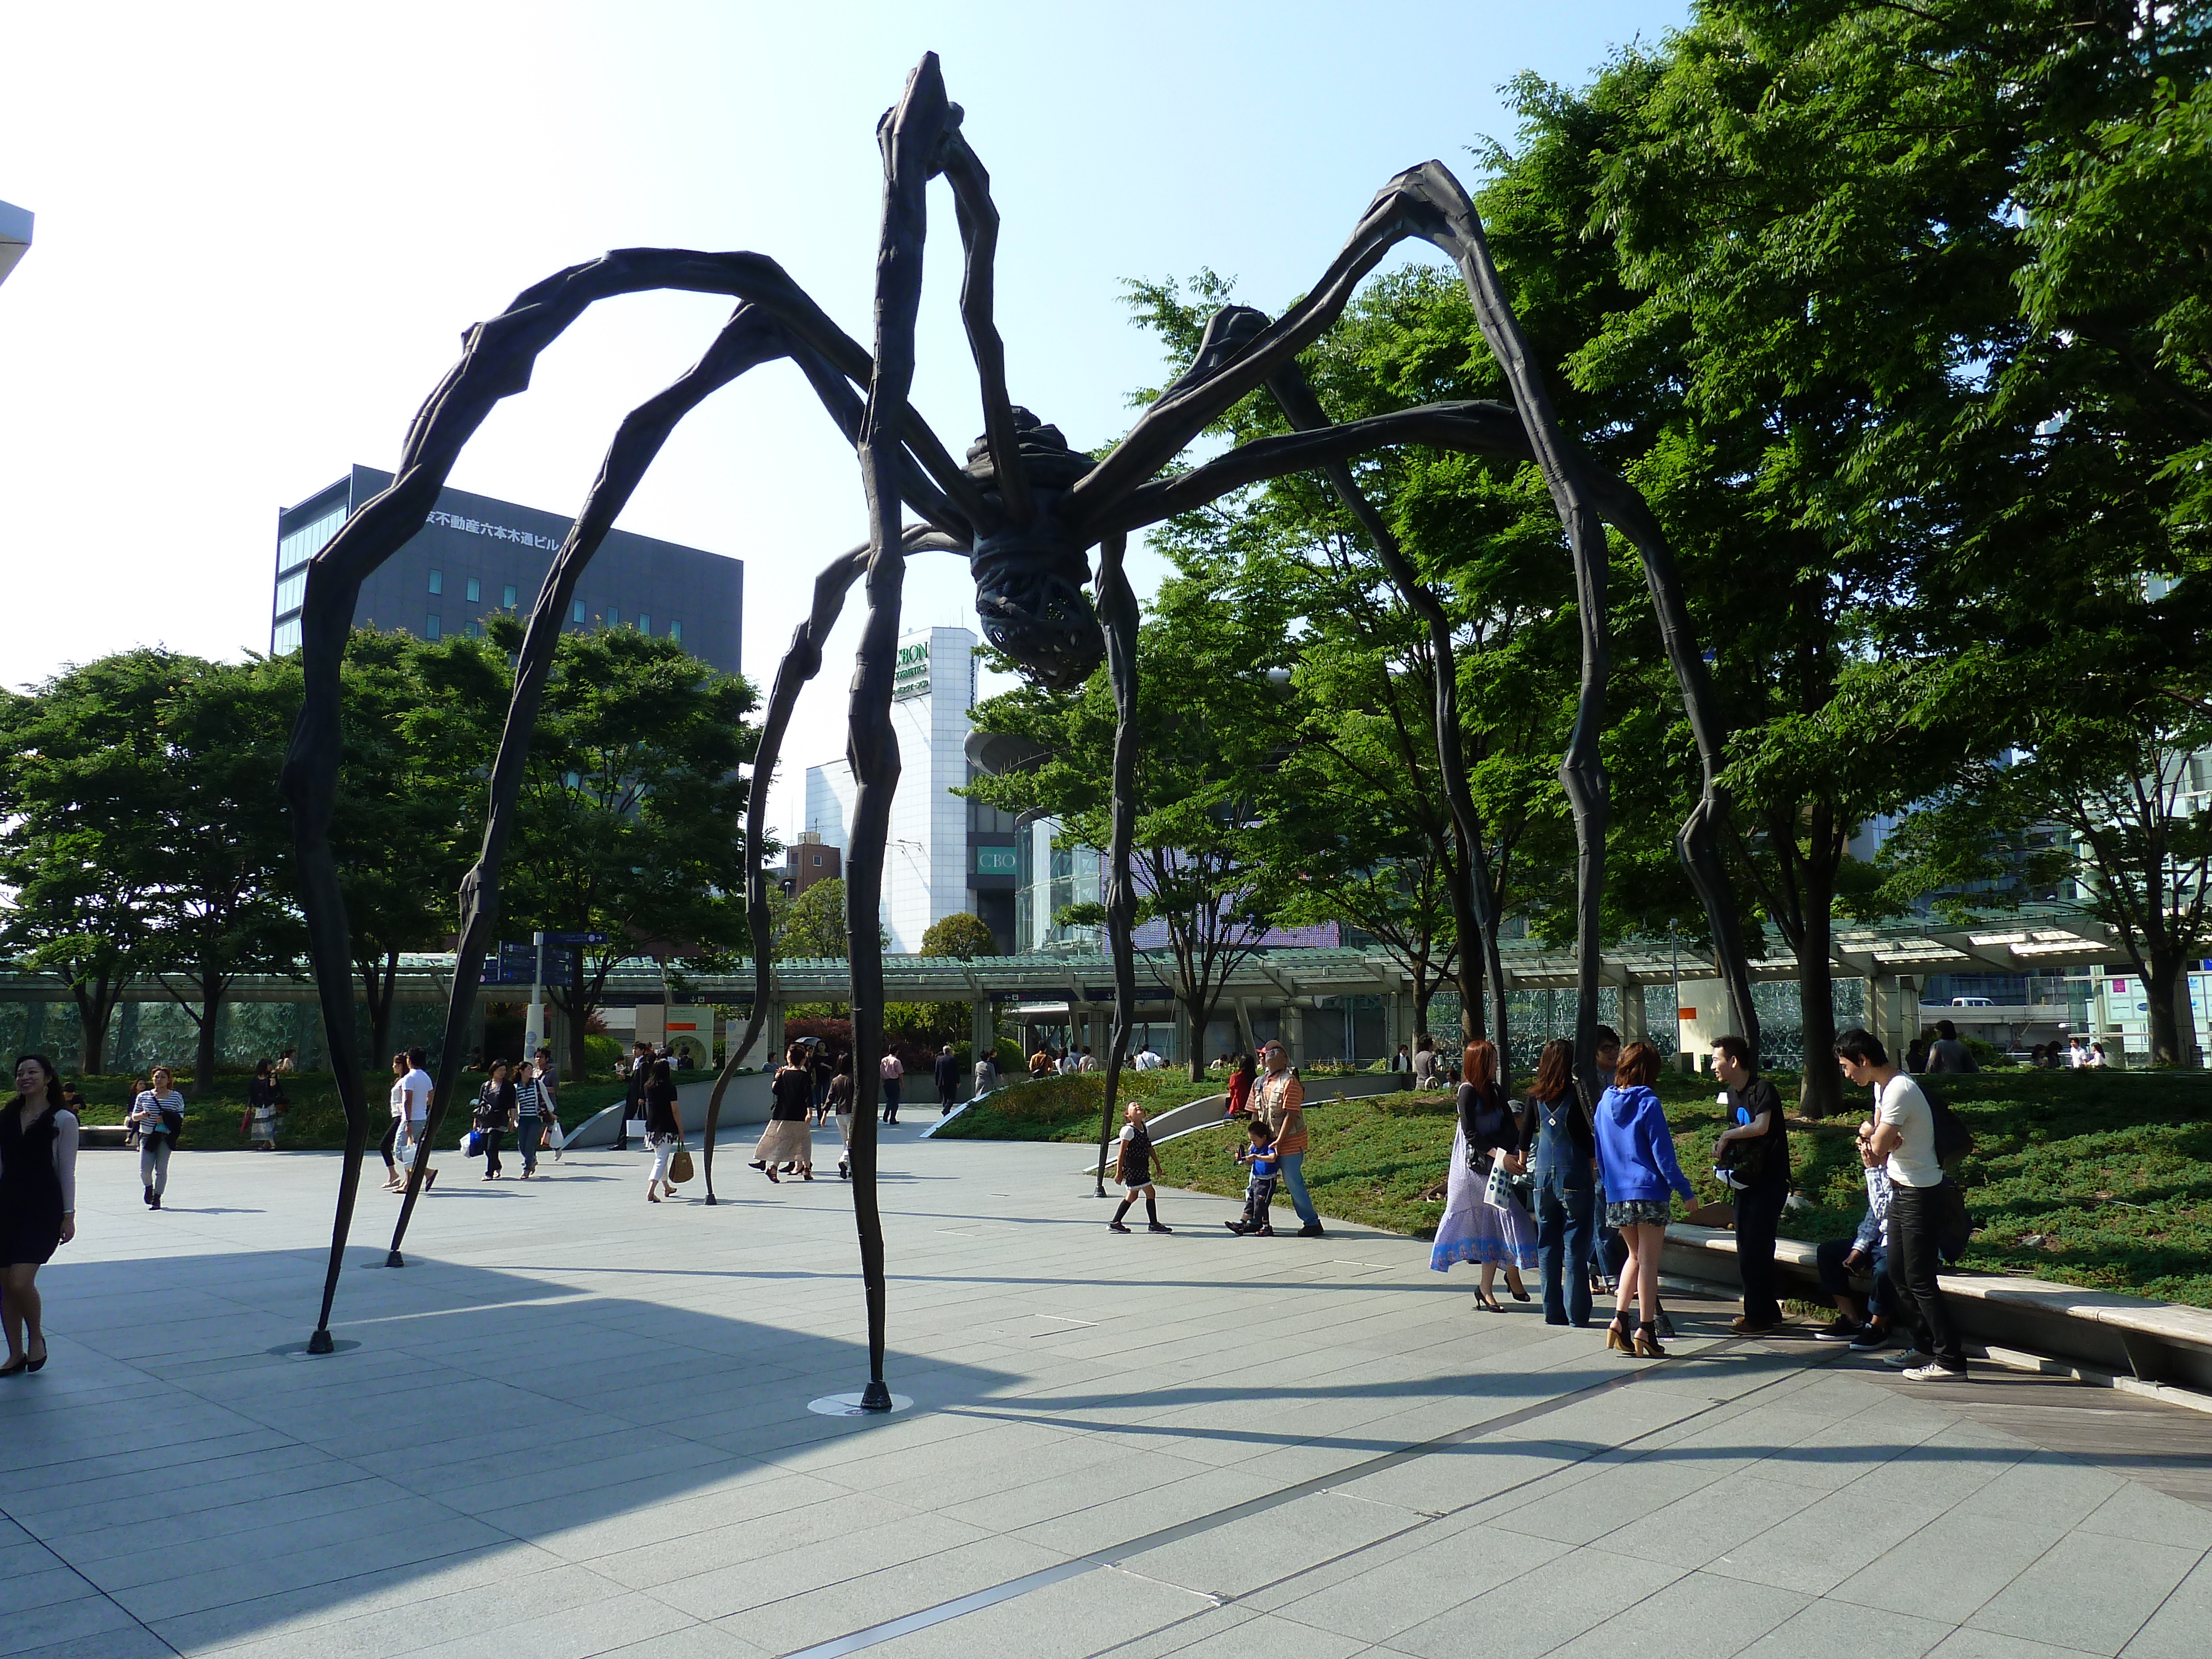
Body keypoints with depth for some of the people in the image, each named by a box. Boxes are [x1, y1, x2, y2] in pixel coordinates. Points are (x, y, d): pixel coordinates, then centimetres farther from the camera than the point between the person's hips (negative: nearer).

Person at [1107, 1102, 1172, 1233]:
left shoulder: (1143, 1127, 10)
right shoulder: (1128, 1130, -15)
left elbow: (1149, 1147, 17)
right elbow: (1122, 1152, -15)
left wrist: (1158, 1164, 18)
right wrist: (1119, 1172, -16)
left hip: (1142, 1167, 9)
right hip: (1133, 1167, -9)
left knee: (1132, 1196, 14)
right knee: (1150, 1193, -5)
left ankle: (1115, 1223, 21)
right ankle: (1154, 1225, 6)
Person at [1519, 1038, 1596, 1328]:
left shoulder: (1536, 1095, 2)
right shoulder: (1575, 1094, -10)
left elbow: (1526, 1132, 10)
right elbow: (1587, 1136, -8)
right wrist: (1595, 1166, 5)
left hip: (1544, 1175, 4)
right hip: (1575, 1175, -4)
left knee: (1548, 1245, 11)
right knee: (1575, 1246, 1)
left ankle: (1553, 1311, 15)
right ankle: (1577, 1314, 3)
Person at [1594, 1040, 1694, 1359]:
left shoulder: (1605, 1102, 6)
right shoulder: (1648, 1103, -11)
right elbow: (1663, 1153, -11)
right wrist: (1686, 1190, -4)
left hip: (1616, 1195, 5)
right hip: (1649, 1192, -5)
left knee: (1635, 1256, 18)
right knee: (1649, 1261, 1)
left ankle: (1619, 1319, 8)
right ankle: (1646, 1330, 1)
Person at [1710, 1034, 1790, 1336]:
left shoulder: (1762, 1089, -15)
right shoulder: (1730, 1093, 12)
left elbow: (1760, 1127, -28)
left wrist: (1728, 1135, -14)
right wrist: (1723, 1142, 1)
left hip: (1769, 1180, -9)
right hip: (1745, 1180, 9)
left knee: (1755, 1249, -7)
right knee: (1747, 1250, 12)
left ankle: (1758, 1316, 2)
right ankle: (1766, 1310, 24)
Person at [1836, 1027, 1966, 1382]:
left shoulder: (1899, 1090, -23)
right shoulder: (1882, 1086, 9)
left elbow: (1879, 1146, -23)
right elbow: (1878, 1143, 15)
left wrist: (1870, 1135, -1)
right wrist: (1875, 1139, -8)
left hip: (1919, 1193, -10)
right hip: (1902, 1189, 10)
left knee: (1919, 1280, -6)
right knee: (1898, 1273, 16)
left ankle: (1951, 1361, 1)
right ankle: (1925, 1345, 28)